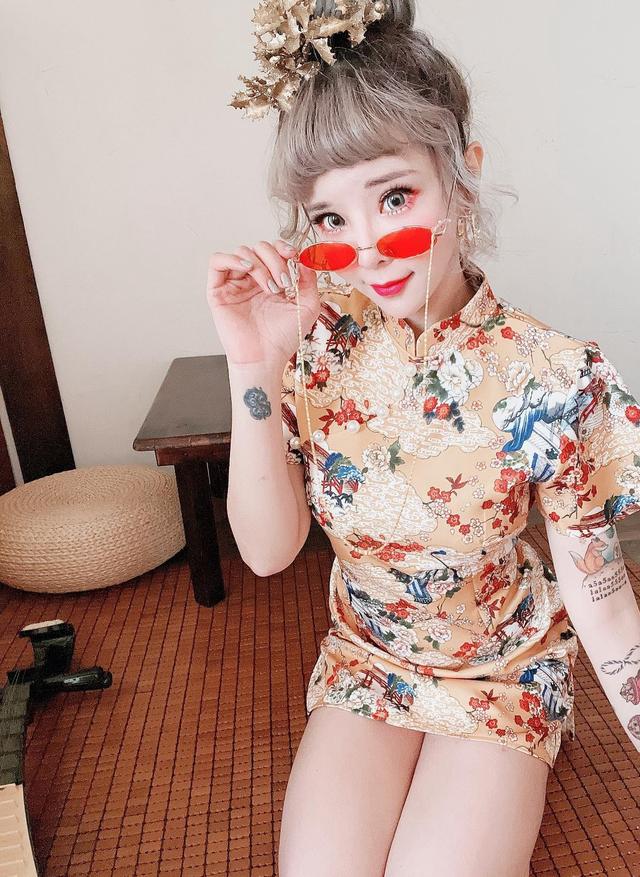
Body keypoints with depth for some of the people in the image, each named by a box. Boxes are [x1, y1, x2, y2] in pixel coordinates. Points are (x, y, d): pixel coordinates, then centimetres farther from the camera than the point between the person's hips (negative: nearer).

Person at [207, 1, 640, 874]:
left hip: (502, 671, -1)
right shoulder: (321, 342, -14)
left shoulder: (553, 378, -23)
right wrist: (255, 369, -28)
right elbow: (268, 550, -17)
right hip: (364, 661, 2)